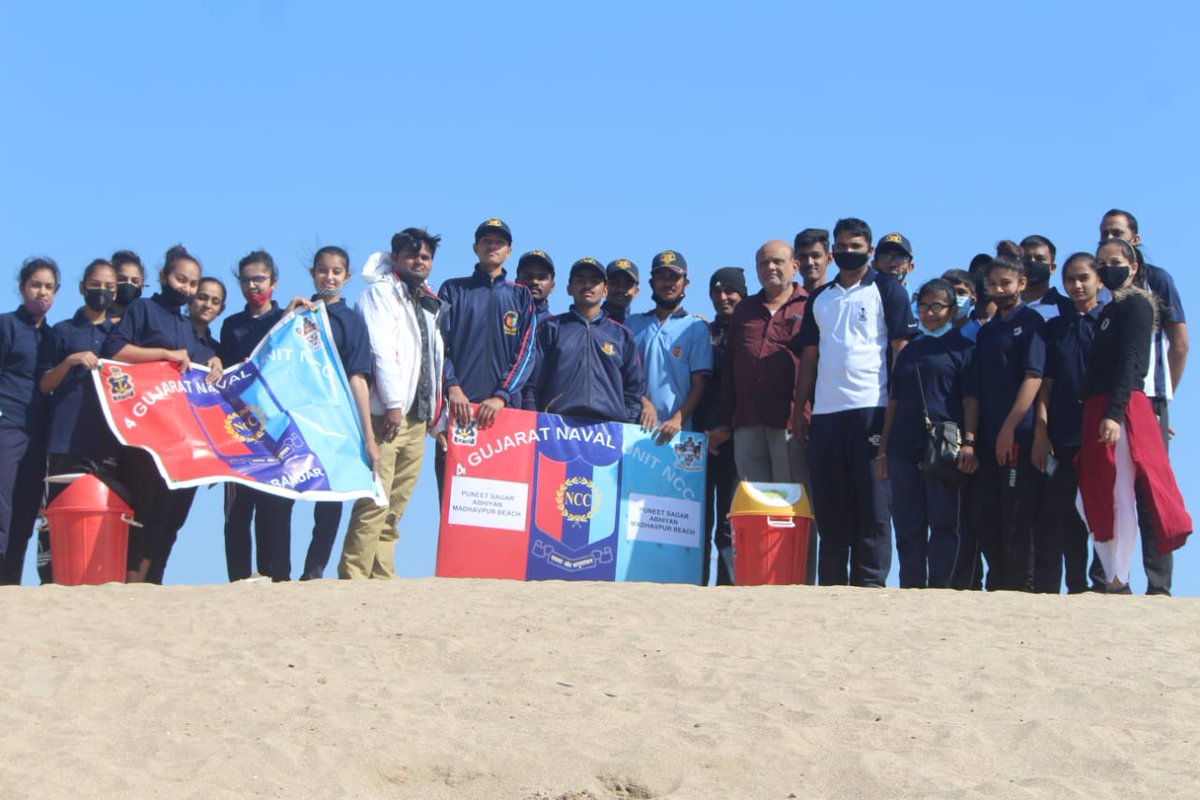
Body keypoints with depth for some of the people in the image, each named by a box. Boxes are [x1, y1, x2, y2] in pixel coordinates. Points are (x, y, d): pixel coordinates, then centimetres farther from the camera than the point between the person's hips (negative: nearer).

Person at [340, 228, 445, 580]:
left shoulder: (431, 305, 22)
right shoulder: (380, 293, 1)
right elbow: (381, 349, -10)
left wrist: (437, 417, 15)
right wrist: (393, 403, -18)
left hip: (417, 419, 7)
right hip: (387, 414, -7)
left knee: (395, 507, 6)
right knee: (374, 502, -12)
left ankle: (382, 577, 9)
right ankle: (353, 577, -11)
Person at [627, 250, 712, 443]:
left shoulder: (696, 328, 9)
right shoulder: (633, 324, 16)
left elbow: (699, 385, 2)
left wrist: (677, 420, -12)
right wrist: (643, 402, -10)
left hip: (677, 430, -2)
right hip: (635, 426, 2)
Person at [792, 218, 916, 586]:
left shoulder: (887, 290, 5)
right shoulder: (820, 298, 19)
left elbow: (901, 348, 0)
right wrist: (798, 409, 10)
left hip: (870, 408, -4)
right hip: (825, 413, 5)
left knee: (872, 503, -4)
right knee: (828, 505, 5)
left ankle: (870, 582, -2)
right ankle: (830, 585, 10)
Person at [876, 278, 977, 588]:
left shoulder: (963, 348, 5)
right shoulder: (910, 350, 19)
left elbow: (970, 399, -3)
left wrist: (969, 442, -15)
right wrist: (883, 450, 14)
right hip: (904, 448, 5)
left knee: (943, 523, -3)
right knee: (907, 527, 5)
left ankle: (939, 586, -1)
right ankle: (911, 588, 9)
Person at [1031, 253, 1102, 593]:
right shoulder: (1055, 327, 13)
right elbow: (1046, 383, 8)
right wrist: (1041, 430, -2)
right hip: (1062, 435, 2)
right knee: (1057, 512, 0)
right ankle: (1046, 589, 2)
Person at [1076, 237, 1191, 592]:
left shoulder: (1135, 303, -3)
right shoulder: (1110, 310, 22)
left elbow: (1130, 362, -14)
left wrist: (1114, 414, -23)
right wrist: (1098, 415, 11)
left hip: (1121, 410, -9)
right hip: (1097, 411, 9)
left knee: (1120, 498, -7)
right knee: (1093, 501, 7)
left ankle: (1117, 582, -6)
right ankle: (1110, 578, 10)